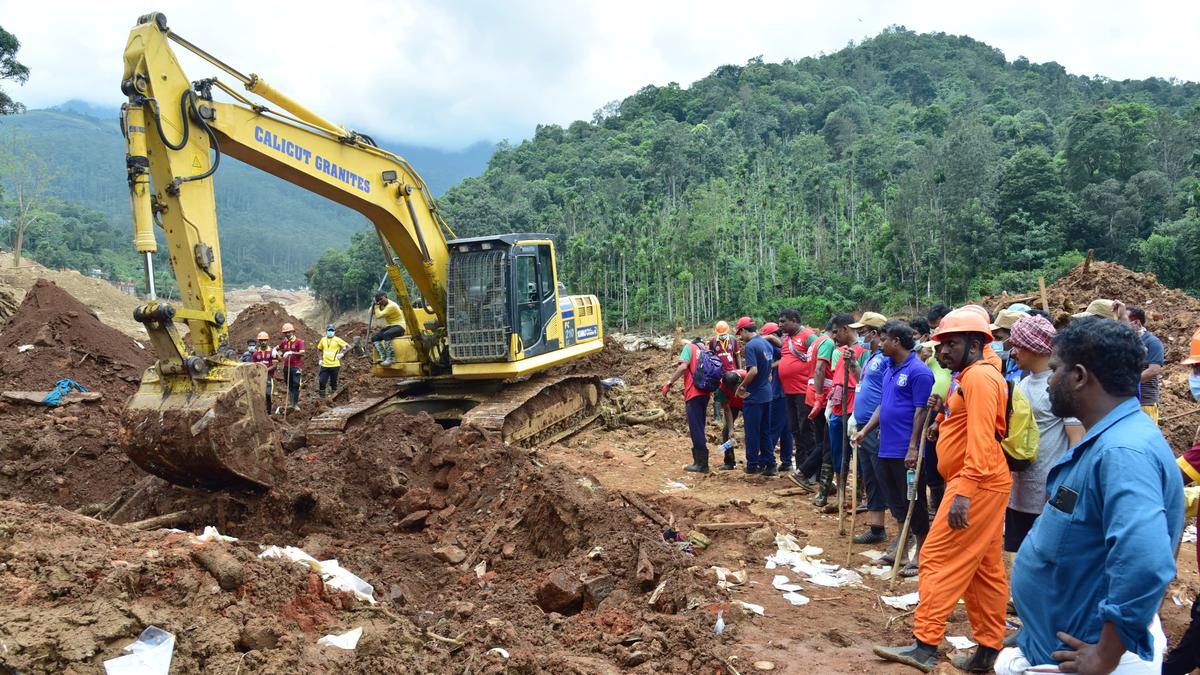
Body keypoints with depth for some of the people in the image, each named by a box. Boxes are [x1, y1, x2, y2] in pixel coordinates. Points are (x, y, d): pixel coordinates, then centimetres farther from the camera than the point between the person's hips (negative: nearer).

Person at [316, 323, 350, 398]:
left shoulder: (337, 340, -3)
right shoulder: (323, 340, 9)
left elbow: (348, 346, -4)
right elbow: (319, 349, 24)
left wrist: (342, 354, -11)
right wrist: (320, 359, 14)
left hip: (335, 365, -3)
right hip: (324, 365, 3)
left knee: (333, 382, 5)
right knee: (321, 382, -1)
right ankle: (321, 397, 10)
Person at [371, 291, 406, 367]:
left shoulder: (391, 306, -20)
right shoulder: (382, 305, 8)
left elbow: (379, 315, -25)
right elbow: (371, 312, 15)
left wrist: (377, 307, -10)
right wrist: (375, 304, 0)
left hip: (398, 326, -9)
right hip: (389, 326, 9)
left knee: (385, 334, -38)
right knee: (374, 338, -10)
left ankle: (390, 358, -37)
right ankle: (383, 357, -25)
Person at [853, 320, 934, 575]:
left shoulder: (918, 371, -14)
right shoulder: (890, 368, 12)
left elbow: (921, 412, -17)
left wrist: (913, 448, -20)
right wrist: (865, 430, 11)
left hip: (906, 451, -8)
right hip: (887, 448, 8)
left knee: (913, 502, 2)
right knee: (896, 500, 16)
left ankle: (921, 554, 15)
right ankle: (900, 547, 28)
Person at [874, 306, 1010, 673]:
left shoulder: (980, 376, -15)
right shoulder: (973, 375, 18)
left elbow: (981, 440, -24)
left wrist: (963, 492, -28)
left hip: (976, 485, -11)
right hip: (983, 485, 11)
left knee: (938, 560, -7)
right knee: (984, 569, 13)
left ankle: (925, 646, -3)